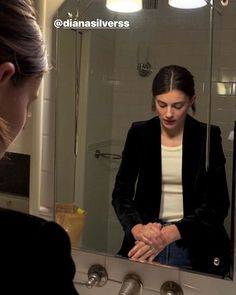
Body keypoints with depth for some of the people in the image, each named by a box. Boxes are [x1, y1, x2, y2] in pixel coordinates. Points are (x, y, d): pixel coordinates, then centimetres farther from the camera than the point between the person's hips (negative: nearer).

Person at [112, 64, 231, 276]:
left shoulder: (208, 137, -5)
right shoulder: (139, 133, 1)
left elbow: (218, 203, -9)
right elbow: (121, 191, 0)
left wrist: (171, 233, -22)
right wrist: (137, 228, -20)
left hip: (194, 242, -1)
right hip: (145, 240, 2)